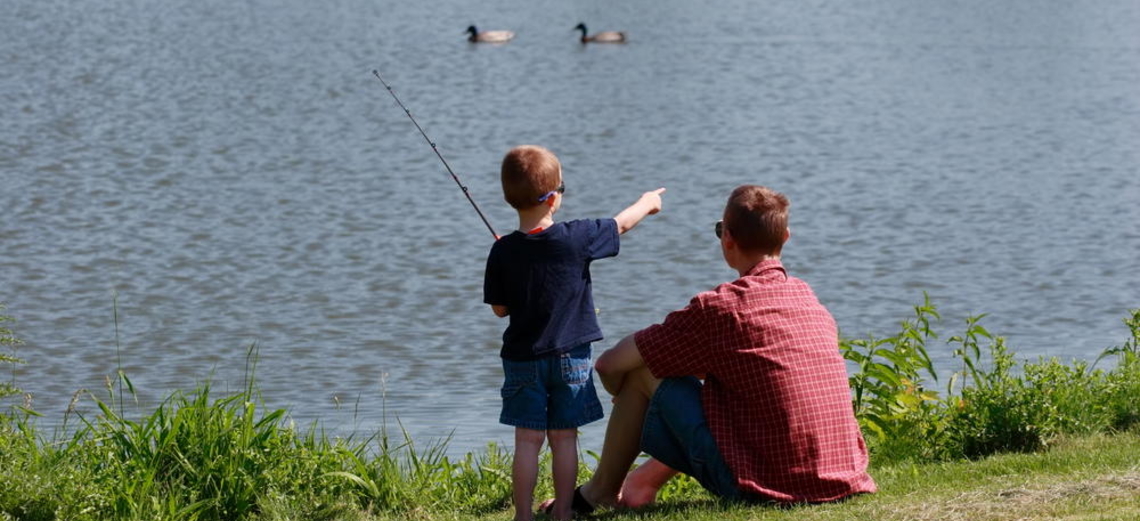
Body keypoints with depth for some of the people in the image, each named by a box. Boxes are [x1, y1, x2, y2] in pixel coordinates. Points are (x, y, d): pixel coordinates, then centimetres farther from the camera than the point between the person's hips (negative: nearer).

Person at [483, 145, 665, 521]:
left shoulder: (503, 252, -8)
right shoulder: (576, 238, -11)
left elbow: (499, 308, 0)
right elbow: (621, 224, 7)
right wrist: (646, 203, 26)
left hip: (523, 359, 0)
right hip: (570, 358, 0)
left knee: (528, 440, 2)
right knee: (564, 439, 7)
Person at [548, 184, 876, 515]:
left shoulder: (719, 308, -10)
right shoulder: (812, 302, 9)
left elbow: (609, 364, -4)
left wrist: (626, 398, 21)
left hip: (760, 488, -7)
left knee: (645, 371, 7)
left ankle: (600, 492, 25)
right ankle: (648, 479, 41)